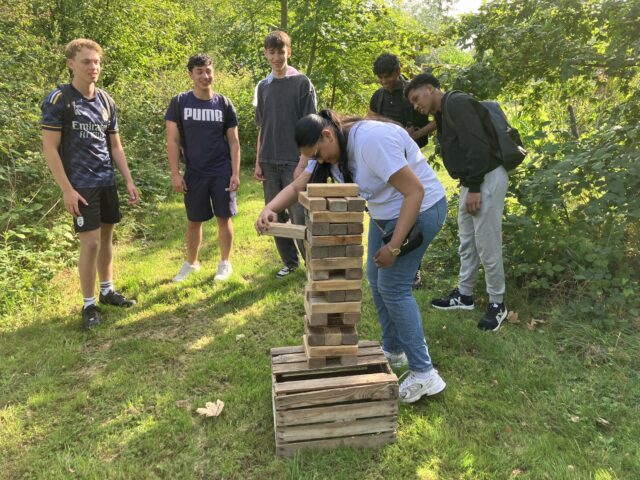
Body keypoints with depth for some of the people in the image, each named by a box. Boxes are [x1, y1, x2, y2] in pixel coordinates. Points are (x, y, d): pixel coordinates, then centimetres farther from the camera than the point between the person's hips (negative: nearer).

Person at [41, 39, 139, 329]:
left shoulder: (106, 101, 9)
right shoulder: (58, 100, -9)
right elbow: (49, 149, -10)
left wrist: (129, 181, 9)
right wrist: (67, 190, -15)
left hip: (107, 182, 6)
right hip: (81, 185, -6)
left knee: (106, 237, 12)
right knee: (90, 243, -6)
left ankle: (108, 291, 27)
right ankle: (89, 304, 8)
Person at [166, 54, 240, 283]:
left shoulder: (224, 104, 1)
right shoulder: (179, 103, -1)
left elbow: (233, 142, 3)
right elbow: (172, 141, -1)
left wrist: (235, 173, -3)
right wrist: (175, 174, -7)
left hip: (222, 172, 0)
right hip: (194, 173, 0)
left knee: (224, 218, 5)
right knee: (194, 221, 10)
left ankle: (225, 263, 20)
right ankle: (191, 263, 29)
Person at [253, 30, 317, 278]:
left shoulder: (302, 83, -1)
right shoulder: (263, 87, 13)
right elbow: (262, 128, 16)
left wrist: (305, 160, -11)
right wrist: (258, 162, 10)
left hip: (295, 161, -5)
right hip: (270, 162, 5)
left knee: (300, 215, -6)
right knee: (276, 215, 9)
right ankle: (289, 261, 22)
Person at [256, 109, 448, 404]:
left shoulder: (372, 140, -30)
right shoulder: (329, 148, -1)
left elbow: (415, 192, -29)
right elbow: (298, 186, -1)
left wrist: (394, 247, -26)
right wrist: (270, 209, -22)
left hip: (419, 209, -9)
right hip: (384, 212, 9)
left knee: (392, 287, -9)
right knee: (376, 279, 13)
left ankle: (424, 374, 1)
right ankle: (393, 351, 31)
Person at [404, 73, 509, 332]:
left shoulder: (456, 103, -14)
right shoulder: (443, 112, 17)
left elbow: (477, 145, -23)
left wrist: (474, 188, -23)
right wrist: (467, 185, 14)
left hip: (487, 178, -10)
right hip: (471, 181, 10)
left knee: (487, 244, -4)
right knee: (466, 242, 15)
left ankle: (497, 304, 9)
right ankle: (464, 295, 28)